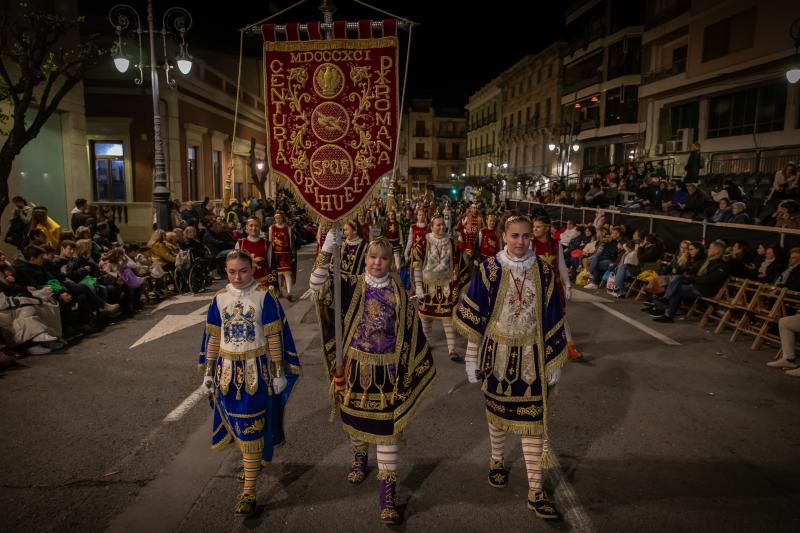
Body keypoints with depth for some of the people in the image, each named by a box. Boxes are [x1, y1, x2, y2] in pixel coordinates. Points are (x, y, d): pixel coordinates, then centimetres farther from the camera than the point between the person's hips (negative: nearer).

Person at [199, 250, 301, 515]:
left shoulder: (264, 298, -9)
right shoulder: (219, 299, 2)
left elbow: (275, 338, -6)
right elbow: (213, 338, 9)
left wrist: (279, 373, -5)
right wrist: (208, 372, 9)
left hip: (256, 370, -4)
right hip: (228, 370, 4)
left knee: (251, 429, -3)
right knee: (238, 425, 16)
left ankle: (249, 491, 7)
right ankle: (252, 461, 45)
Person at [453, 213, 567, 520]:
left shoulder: (544, 272, -4)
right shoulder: (489, 270, -9)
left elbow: (552, 321, 2)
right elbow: (474, 319, -5)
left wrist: (554, 361, 4)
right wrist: (473, 358, -4)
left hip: (532, 356, 1)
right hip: (498, 353, 0)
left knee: (533, 420, 3)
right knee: (497, 411, 17)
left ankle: (535, 492, 13)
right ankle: (497, 461, 43)